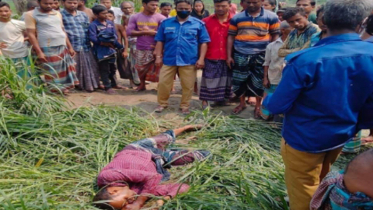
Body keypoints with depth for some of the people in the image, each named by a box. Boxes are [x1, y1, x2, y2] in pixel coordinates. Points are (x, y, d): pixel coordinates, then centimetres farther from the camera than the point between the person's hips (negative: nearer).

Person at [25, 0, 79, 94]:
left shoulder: (58, 14, 13)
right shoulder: (31, 15, -3)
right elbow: (31, 34, -7)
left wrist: (70, 47, 13)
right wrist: (39, 52, -14)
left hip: (63, 48, 6)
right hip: (47, 49, -5)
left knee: (64, 70, 9)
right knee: (52, 72, -1)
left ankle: (63, 86, 22)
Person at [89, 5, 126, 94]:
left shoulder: (110, 23, 7)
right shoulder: (93, 25, -10)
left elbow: (115, 36, 2)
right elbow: (93, 38, -19)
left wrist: (112, 42, -18)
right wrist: (104, 43, -19)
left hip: (111, 49, 6)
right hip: (101, 51, -6)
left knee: (112, 67, 19)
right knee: (104, 69, 1)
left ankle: (114, 84, 35)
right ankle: (108, 87, 9)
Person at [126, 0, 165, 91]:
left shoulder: (161, 18, -6)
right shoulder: (135, 17, 1)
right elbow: (129, 32, -6)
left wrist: (151, 32, -18)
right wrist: (144, 32, -16)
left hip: (156, 48, -3)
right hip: (140, 49, 3)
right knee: (140, 68, 17)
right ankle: (142, 85, 38)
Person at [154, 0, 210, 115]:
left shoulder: (198, 24, 2)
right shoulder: (166, 22, 8)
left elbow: (203, 43, 3)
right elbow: (160, 41, 11)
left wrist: (201, 59, -5)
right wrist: (158, 56, 3)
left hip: (189, 61, -1)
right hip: (169, 60, 2)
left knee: (188, 85, 5)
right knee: (163, 83, 5)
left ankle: (185, 106, 22)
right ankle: (162, 104, 24)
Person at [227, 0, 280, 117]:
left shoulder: (271, 17, -1)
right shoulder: (237, 18, 4)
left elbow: (275, 36, 2)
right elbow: (231, 36, 5)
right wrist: (229, 55, 0)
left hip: (261, 55, -1)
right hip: (240, 55, 2)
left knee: (259, 81, 7)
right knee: (239, 80, 8)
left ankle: (258, 106, 25)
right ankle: (242, 103, 29)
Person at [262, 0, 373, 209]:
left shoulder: (305, 60, -28)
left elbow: (278, 106, -21)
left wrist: (267, 99, 2)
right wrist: (352, 126, 18)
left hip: (304, 139, -5)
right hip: (340, 137, 6)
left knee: (303, 191, 17)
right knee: (318, 183, 31)